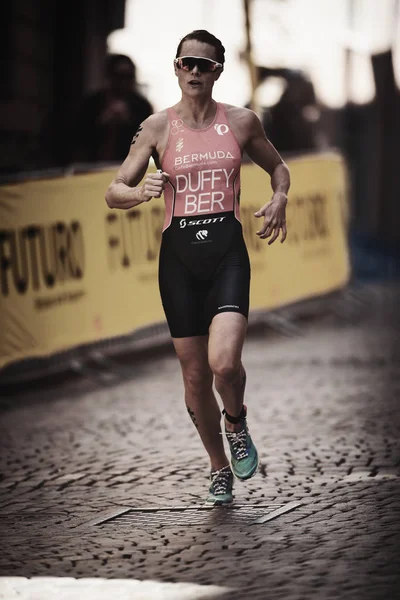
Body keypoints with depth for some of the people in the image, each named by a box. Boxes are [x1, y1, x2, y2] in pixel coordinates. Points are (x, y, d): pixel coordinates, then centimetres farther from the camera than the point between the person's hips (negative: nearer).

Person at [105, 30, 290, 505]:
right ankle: (220, 468, 27)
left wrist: (279, 199, 1)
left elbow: (278, 167, 21)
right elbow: (113, 192, 2)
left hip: (228, 251, -1)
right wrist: (140, 192, -20)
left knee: (224, 361, -22)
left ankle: (236, 423, 12)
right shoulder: (157, 127, 2)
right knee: (195, 375, 5)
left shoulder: (242, 122, 4)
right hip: (179, 254, 1)